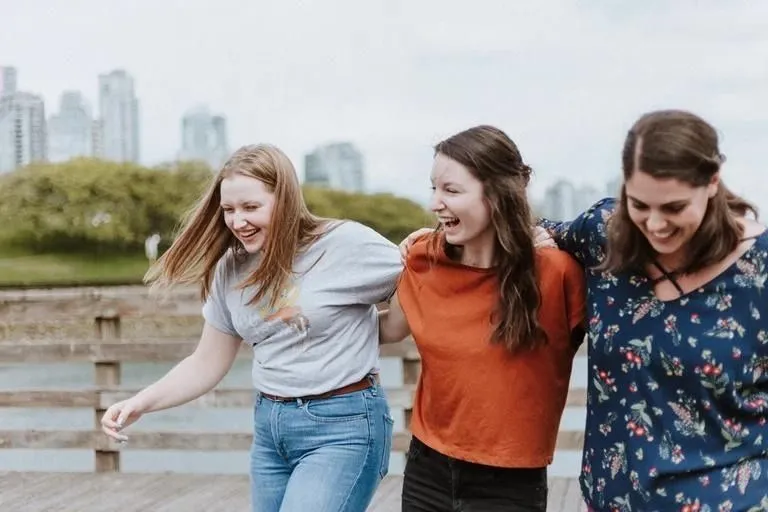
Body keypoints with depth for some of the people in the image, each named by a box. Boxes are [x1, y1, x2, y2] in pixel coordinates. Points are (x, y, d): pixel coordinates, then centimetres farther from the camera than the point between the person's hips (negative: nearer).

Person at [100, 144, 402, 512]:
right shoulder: (231, 269, 4)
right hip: (269, 428, 6)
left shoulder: (346, 244, -14)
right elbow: (206, 365, 10)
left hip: (342, 428, -6)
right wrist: (141, 403, -2)